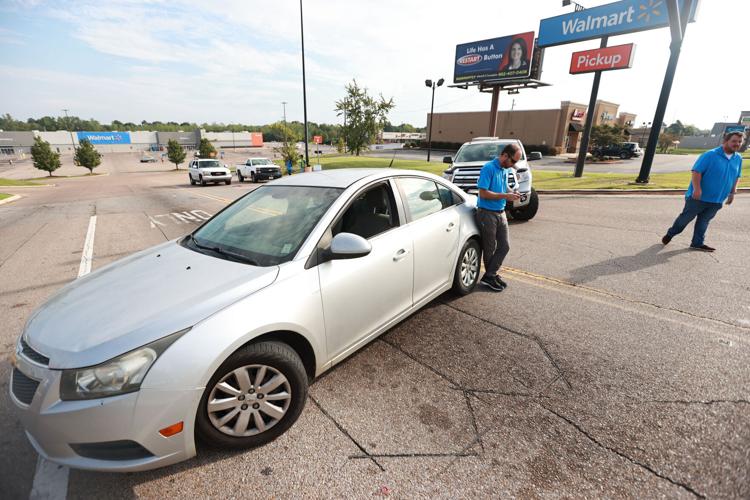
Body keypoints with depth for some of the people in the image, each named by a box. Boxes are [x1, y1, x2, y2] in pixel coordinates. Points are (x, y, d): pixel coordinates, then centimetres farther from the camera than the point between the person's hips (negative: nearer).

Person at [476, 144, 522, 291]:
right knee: (490, 248, 5)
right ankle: (490, 276, 21)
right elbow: (483, 193, -21)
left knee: (504, 246, 8)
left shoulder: (505, 170, 10)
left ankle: (490, 275, 19)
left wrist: (511, 194, 2)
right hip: (487, 213, -8)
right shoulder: (488, 168, -15)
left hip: (501, 213, 8)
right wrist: (505, 196, -20)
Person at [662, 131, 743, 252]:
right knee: (686, 217, 4)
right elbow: (696, 172, -18)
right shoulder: (710, 155, -14)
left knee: (704, 221, 12)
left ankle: (697, 243, 20)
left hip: (716, 200, 6)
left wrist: (732, 193, 16)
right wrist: (697, 189, -26)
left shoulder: (738, 159, 8)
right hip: (699, 196, -6)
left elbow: (736, 177, 19)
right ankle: (670, 234, 22)